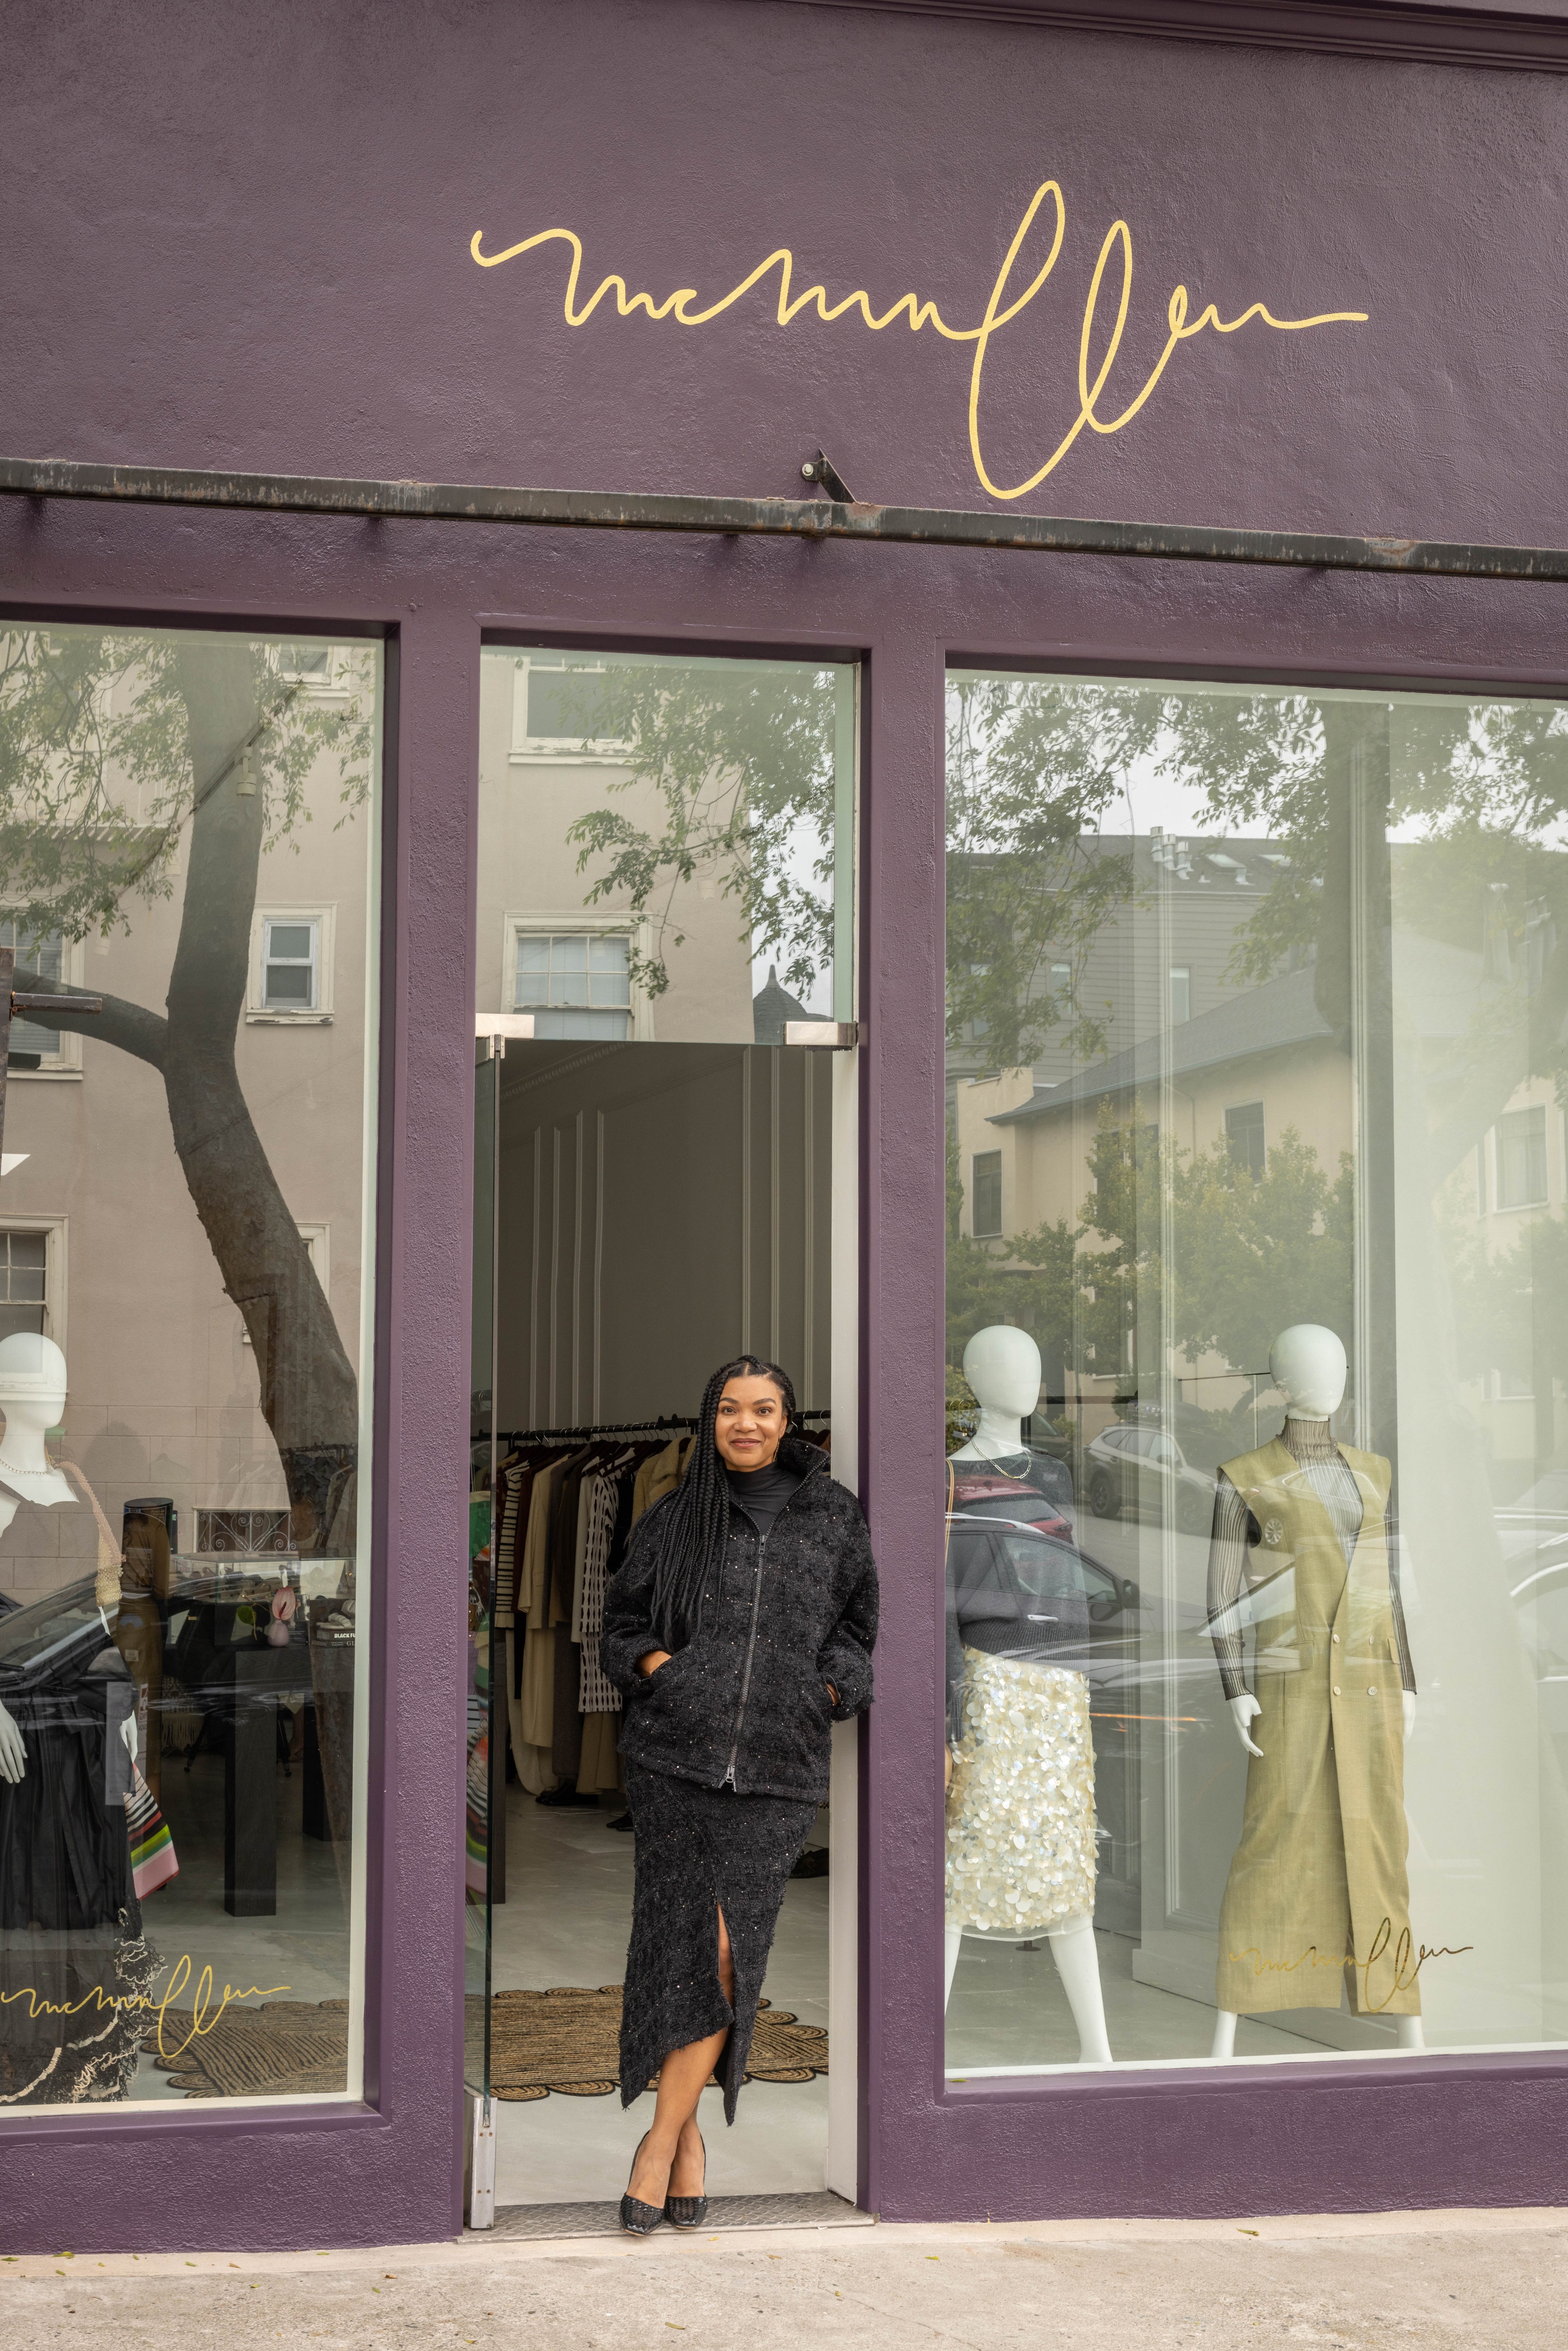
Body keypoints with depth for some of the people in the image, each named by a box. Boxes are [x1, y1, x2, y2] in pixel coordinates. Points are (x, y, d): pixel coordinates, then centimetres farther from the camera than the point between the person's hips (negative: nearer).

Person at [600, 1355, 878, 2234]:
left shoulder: (833, 1516, 9)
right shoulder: (674, 1519, 9)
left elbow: (860, 1624, 14)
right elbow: (622, 1623, 15)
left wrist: (827, 1692, -1)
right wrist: (660, 1669, -3)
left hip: (778, 1770, 0)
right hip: (675, 1759, 0)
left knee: (730, 1953, -7)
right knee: (694, 1946, -5)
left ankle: (664, 2134, 6)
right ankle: (689, 2133, 13)